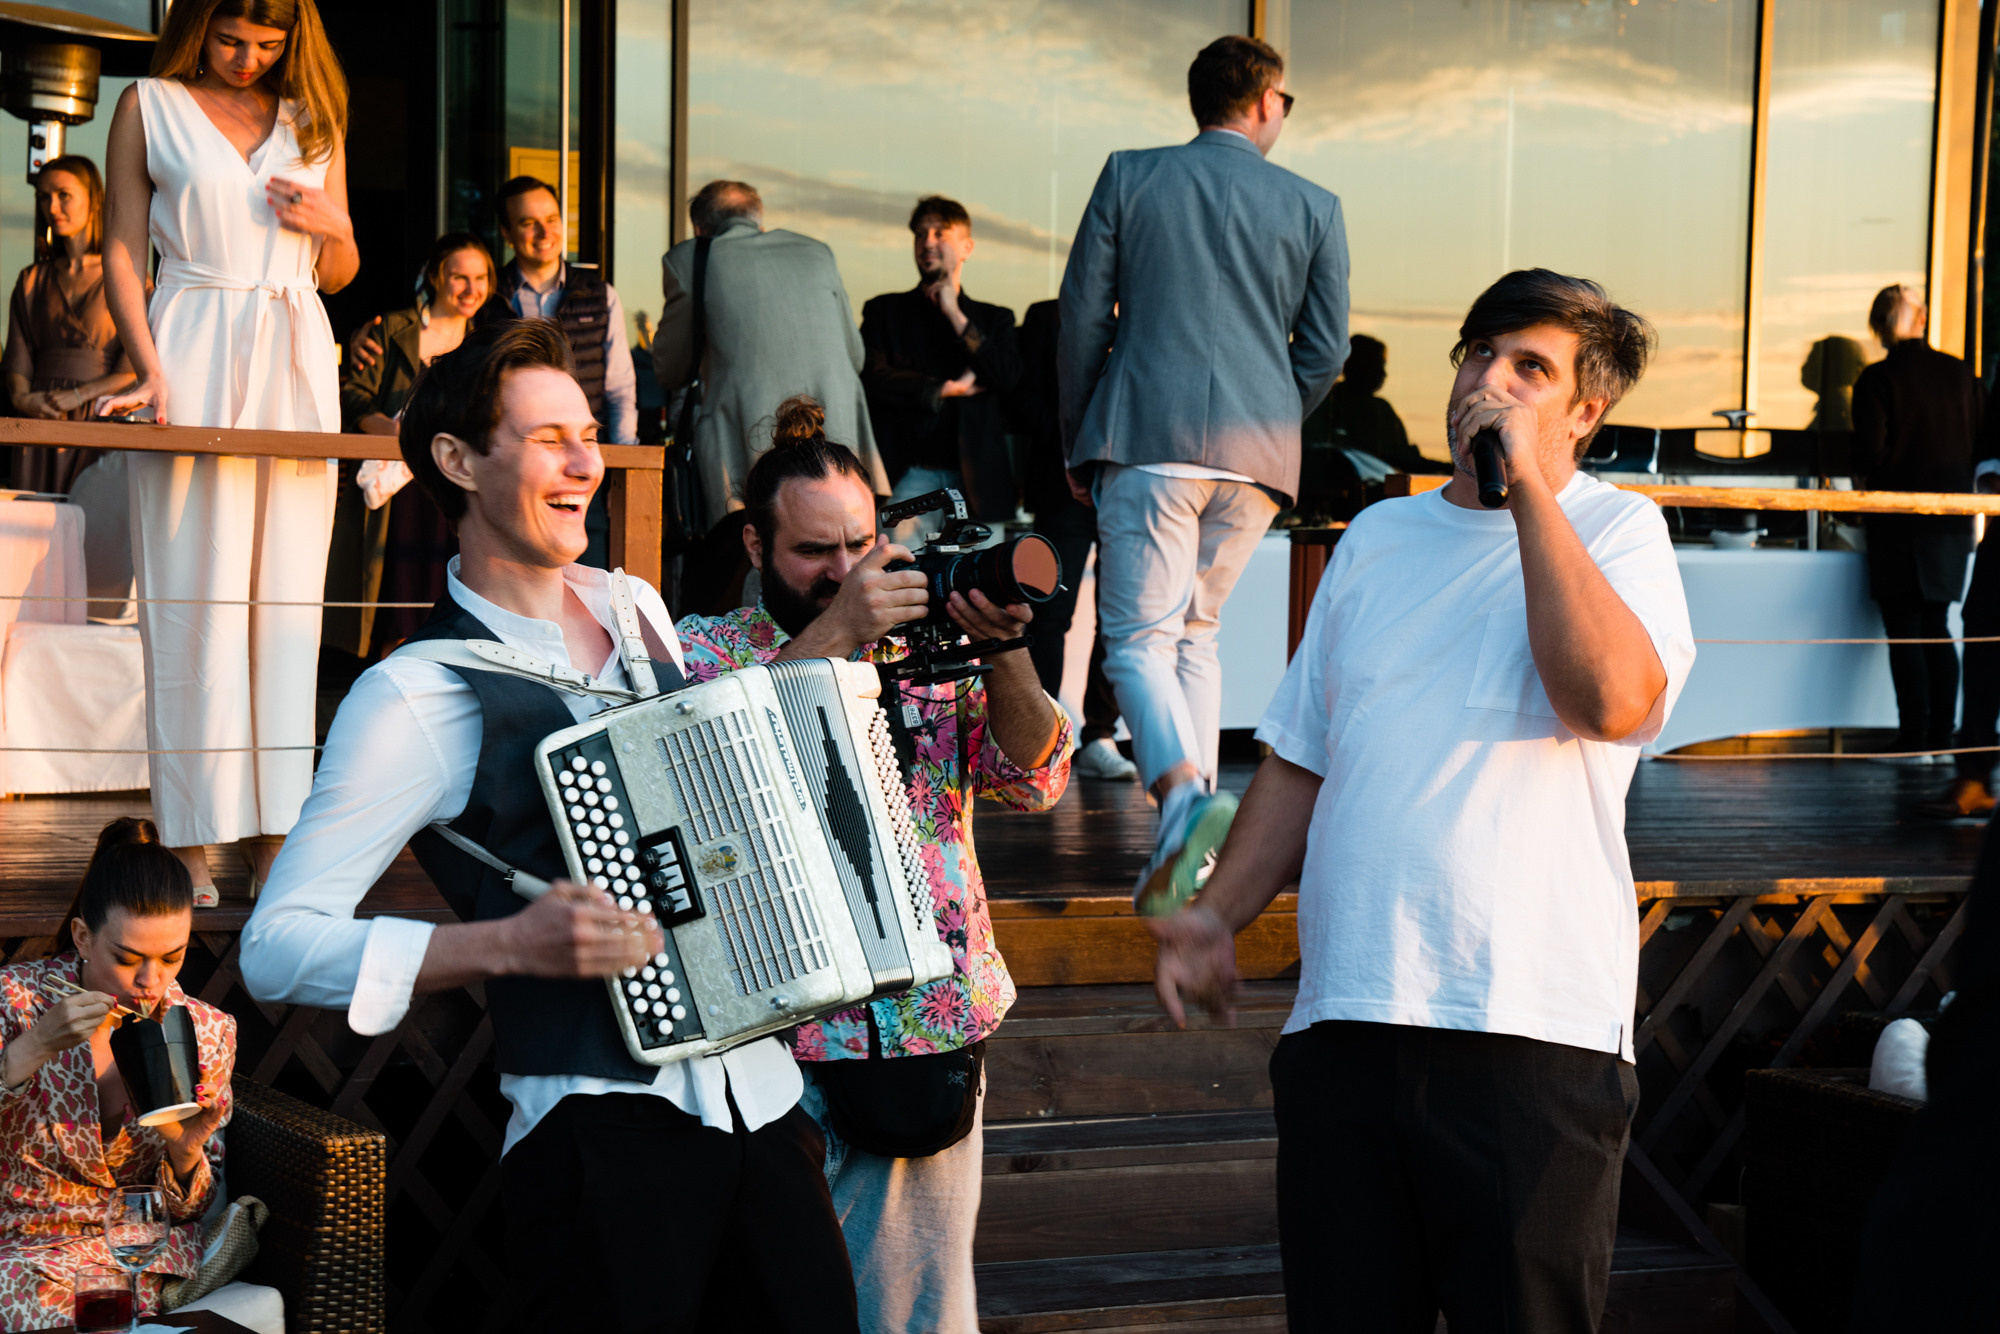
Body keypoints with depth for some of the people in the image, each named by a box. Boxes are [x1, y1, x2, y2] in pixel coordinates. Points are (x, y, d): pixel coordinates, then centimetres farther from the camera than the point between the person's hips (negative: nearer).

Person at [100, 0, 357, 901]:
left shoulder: (314, 120, 15)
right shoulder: (150, 107, 8)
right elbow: (123, 253, 3)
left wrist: (330, 225, -2)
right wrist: (151, 371, -11)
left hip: (295, 360, 3)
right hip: (193, 356, -3)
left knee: (285, 593, -1)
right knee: (192, 594, -6)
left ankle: (271, 835, 1)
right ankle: (189, 843, -4)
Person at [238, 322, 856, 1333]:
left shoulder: (637, 609, 11)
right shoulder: (420, 696, -10)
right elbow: (276, 947, -14)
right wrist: (511, 945, -22)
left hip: (760, 1093, 6)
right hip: (602, 1133, -6)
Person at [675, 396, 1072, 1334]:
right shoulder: (705, 652, 4)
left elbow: (1035, 778, 0)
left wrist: (1002, 652, -16)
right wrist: (832, 632, -21)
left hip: (935, 1040, 3)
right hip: (776, 1042, -3)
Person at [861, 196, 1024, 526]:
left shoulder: (993, 318, 20)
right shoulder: (883, 311, 17)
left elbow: (1009, 377, 2)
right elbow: (870, 377, 2)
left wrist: (956, 317, 3)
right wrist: (947, 389, 1)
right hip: (910, 473, -1)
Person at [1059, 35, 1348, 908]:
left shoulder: (1130, 176, 5)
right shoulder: (1313, 207, 9)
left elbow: (1082, 314, 3)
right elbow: (1326, 349, 8)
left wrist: (1077, 441, 13)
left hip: (1150, 440, -3)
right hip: (1258, 451, 3)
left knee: (1139, 637, -4)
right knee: (1197, 633, 15)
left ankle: (1183, 794, -29)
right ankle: (1192, 835, 10)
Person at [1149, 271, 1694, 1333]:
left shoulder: (1616, 531, 2)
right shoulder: (1376, 538, 18)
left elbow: (1610, 699, -19)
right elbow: (1302, 759, 21)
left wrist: (1527, 484, -13)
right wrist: (1217, 912, 8)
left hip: (1531, 1029, -4)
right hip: (1344, 1019, 5)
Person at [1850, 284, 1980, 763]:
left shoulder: (1877, 380, -10)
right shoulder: (1961, 374, 4)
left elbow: (1869, 454, -14)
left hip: (1901, 518, -5)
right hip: (1953, 518, 5)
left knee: (1904, 631, 0)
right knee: (1936, 628, 12)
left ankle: (1914, 737, -2)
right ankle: (1942, 737, 11)